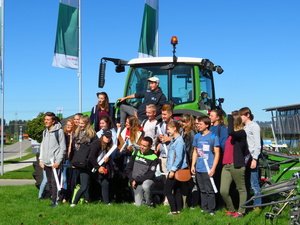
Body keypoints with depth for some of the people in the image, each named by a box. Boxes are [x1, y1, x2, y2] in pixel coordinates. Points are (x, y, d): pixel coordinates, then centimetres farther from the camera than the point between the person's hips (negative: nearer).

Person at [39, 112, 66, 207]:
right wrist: (41, 159, 10)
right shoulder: (45, 132, 15)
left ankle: (55, 201, -5)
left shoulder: (59, 131, -5)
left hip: (55, 162, -6)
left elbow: (63, 147, -6)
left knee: (54, 182, -9)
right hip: (46, 162, 6)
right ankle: (52, 197, 17)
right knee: (49, 182, 8)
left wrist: (58, 161, -11)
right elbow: (42, 146, 19)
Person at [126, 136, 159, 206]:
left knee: (145, 186, -38)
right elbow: (128, 168, 6)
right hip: (136, 182, 4)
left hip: (147, 180, -4)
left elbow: (150, 174, -15)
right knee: (138, 204, -3)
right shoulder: (136, 152, 2)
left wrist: (137, 180, -19)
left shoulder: (153, 158, -12)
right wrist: (132, 180, -6)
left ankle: (149, 203, -11)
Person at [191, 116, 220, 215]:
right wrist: (193, 165, 10)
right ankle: (204, 208, 22)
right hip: (199, 169, 5)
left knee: (209, 190, 0)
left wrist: (213, 168, -12)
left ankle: (211, 210, 9)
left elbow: (217, 153, -6)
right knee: (202, 190, 13)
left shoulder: (213, 136, -6)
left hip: (208, 169, -5)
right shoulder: (197, 136, 9)